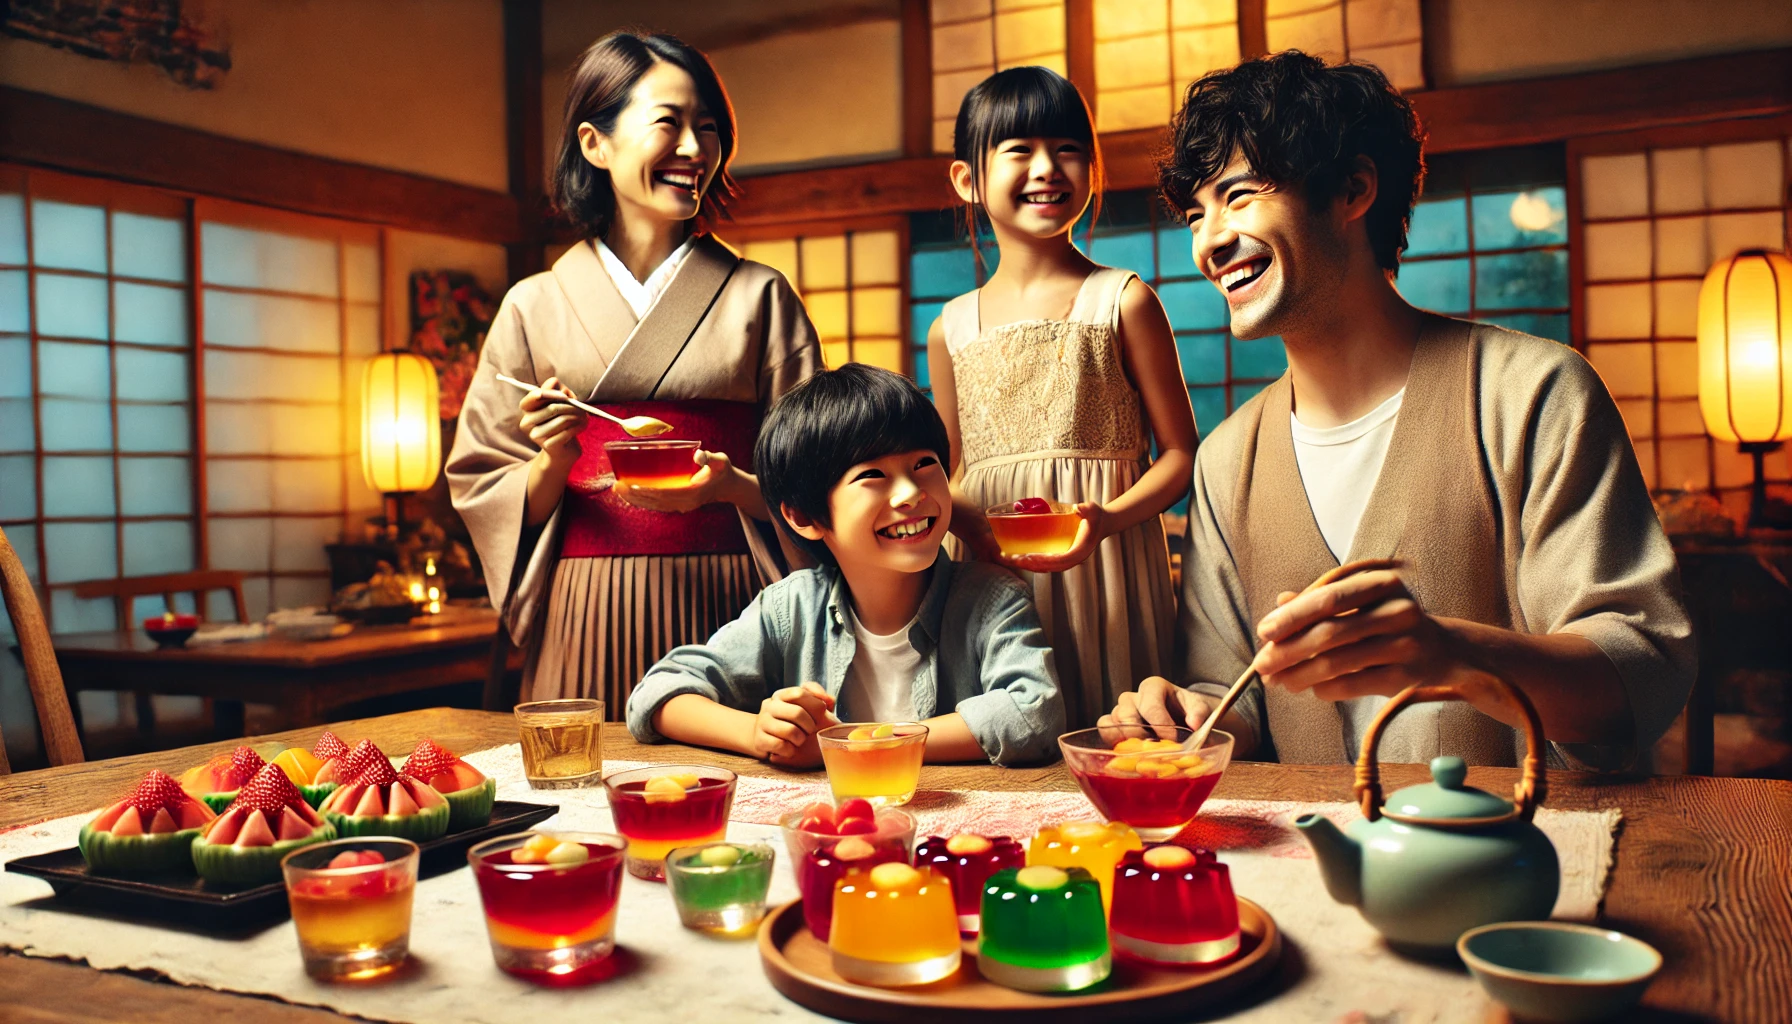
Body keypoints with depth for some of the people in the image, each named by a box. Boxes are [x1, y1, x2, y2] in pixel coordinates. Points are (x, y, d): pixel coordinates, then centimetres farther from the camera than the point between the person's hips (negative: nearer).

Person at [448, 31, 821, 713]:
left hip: (725, 611, 0)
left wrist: (732, 486, -14)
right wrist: (551, 464, -10)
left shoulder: (760, 297, 7)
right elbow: (480, 488, 10)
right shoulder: (535, 306, 9)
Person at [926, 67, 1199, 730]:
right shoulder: (951, 329, 10)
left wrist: (1107, 517, -17)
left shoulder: (1123, 301, 0)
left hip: (1106, 565, -3)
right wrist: (962, 518, -6)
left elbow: (1180, 453, 0)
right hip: (991, 571, 3)